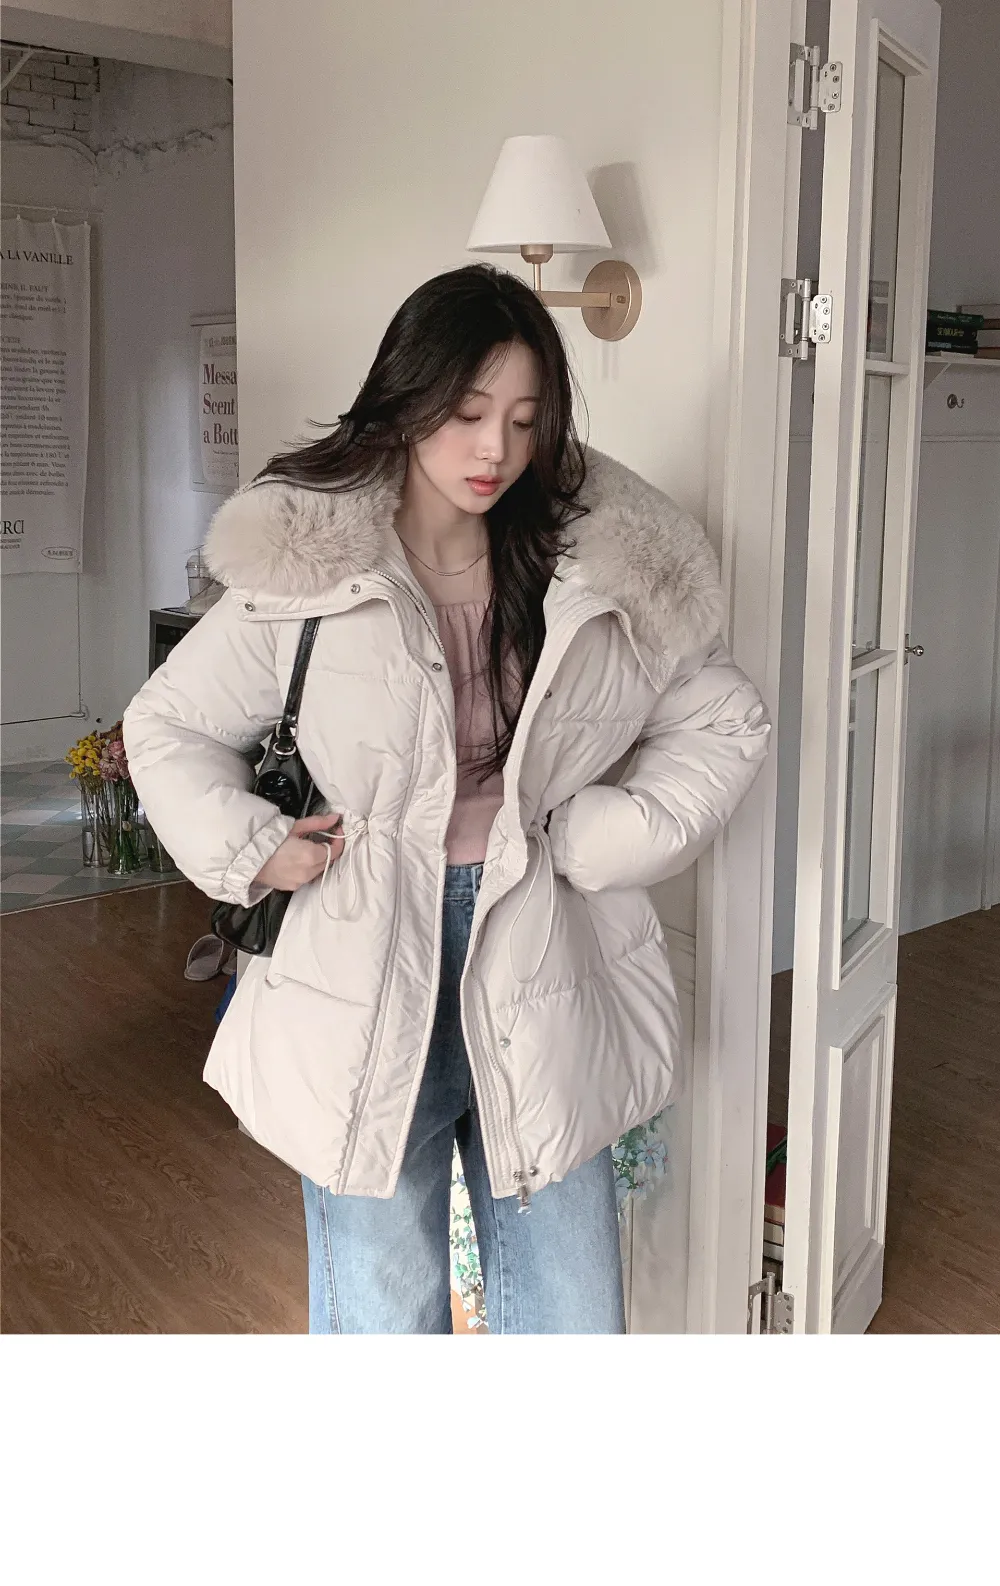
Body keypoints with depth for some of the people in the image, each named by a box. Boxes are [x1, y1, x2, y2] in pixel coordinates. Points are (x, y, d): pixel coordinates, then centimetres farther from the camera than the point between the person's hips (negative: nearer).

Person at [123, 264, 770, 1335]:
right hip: (367, 998, -1)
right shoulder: (301, 572, -6)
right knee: (380, 1313, 15)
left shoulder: (594, 571, -2)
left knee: (570, 1316, 14)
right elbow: (166, 728, 7)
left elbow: (724, 723, 8)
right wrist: (249, 849, -7)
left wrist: (605, 836, -4)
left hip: (539, 999, 2)